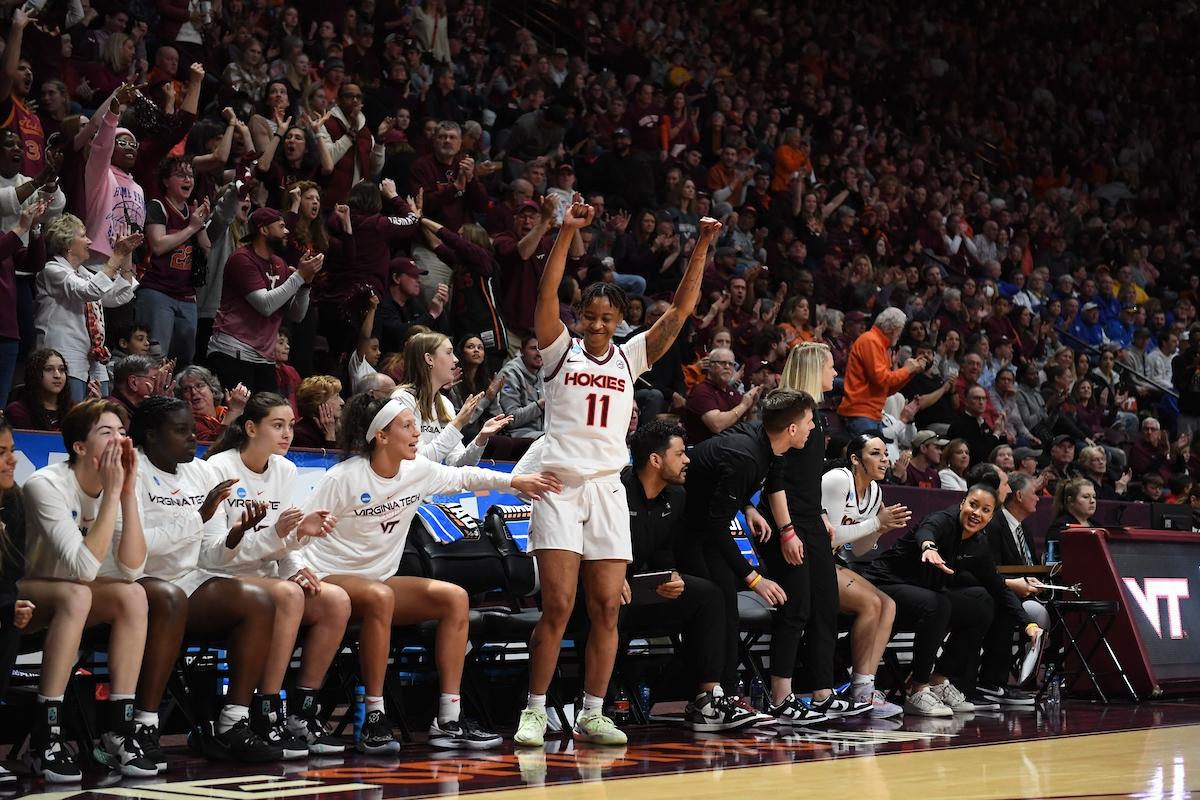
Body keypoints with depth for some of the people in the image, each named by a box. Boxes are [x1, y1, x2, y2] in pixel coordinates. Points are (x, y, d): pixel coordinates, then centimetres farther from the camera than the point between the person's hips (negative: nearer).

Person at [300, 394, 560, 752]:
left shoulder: (418, 470, 2)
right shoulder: (344, 478, -17)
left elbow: (463, 477, 18)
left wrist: (516, 481, 8)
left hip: (376, 579, 8)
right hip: (328, 580, -8)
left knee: (454, 598, -10)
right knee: (379, 597, -39)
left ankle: (448, 721, -12)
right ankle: (374, 720, -32)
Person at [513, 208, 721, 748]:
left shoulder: (630, 358, 12)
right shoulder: (560, 352, 6)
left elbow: (681, 309, 6)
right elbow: (546, 294, -9)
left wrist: (701, 247, -4)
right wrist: (567, 232, -18)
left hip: (608, 490, 3)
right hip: (559, 486, -3)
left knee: (606, 608, 0)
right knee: (557, 606, -10)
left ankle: (592, 715, 8)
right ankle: (535, 711, -1)